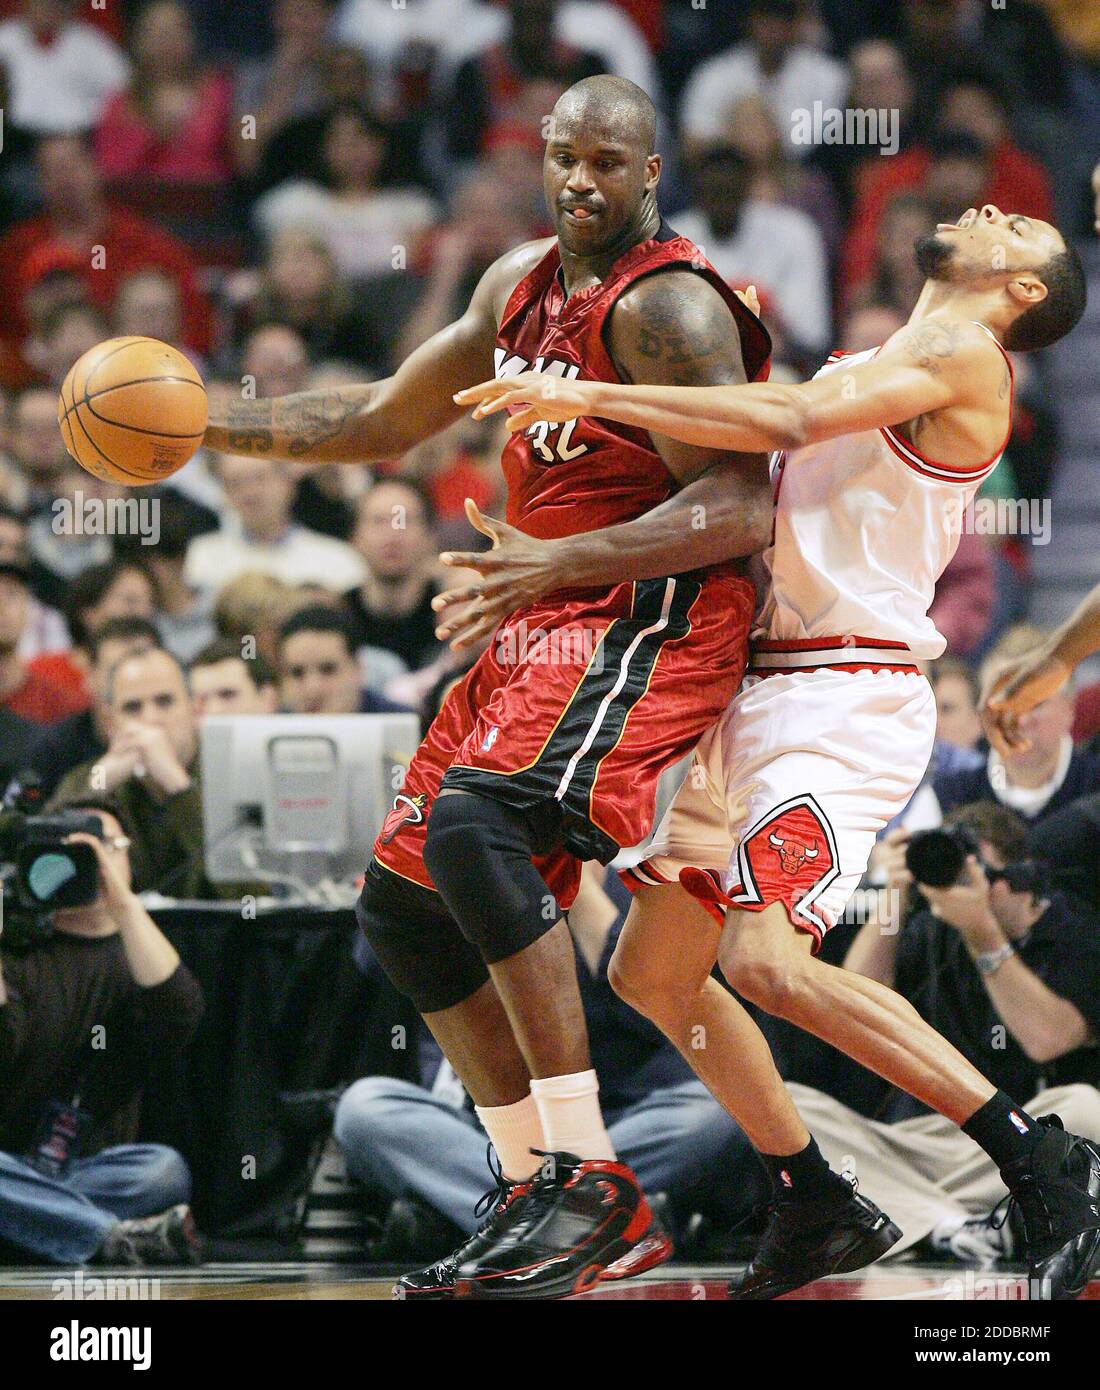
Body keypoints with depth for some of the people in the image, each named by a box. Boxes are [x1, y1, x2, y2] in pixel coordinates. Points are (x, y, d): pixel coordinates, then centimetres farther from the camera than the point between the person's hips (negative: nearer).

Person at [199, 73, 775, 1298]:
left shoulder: (665, 308, -14)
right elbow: (385, 423, 26)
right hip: (541, 629, 10)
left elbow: (738, 511, -22)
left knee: (475, 826, -30)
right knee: (404, 904, 8)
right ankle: (540, 1197, 12)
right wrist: (204, 426, 18)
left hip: (650, 620, -10)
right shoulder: (522, 285, 13)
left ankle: (590, 1185, -28)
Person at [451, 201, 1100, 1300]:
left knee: (768, 959, -26)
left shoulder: (966, 355, -6)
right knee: (653, 971, 13)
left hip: (850, 701, -10)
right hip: (762, 695, 10)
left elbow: (788, 424, -20)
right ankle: (819, 1210, 20)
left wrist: (593, 397, -19)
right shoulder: (862, 375, 23)